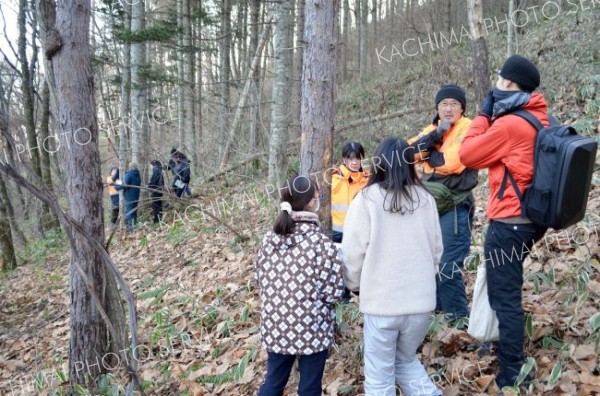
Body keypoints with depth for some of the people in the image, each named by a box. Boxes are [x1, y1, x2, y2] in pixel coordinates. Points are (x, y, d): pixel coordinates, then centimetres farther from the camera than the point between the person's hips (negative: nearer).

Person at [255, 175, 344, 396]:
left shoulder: (270, 239, -4)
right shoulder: (322, 243, -18)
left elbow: (261, 279, 5)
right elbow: (333, 293, -14)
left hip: (275, 326, 5)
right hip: (312, 330, -4)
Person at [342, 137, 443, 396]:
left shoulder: (367, 199, -10)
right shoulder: (425, 199, 1)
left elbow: (354, 251, -7)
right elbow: (436, 250, 9)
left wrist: (354, 285, 11)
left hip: (381, 300, -4)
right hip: (420, 299, 4)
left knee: (379, 374, 10)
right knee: (406, 360, 25)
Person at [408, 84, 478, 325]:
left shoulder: (468, 129, -8)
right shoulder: (432, 128, 14)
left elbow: (454, 162, -24)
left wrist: (428, 155, -6)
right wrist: (435, 135, -13)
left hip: (455, 206, -8)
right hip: (431, 203, 8)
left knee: (448, 264, -8)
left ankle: (458, 315, 6)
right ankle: (435, 304, 32)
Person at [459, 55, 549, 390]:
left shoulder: (509, 124, -19)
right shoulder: (539, 119, 8)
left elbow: (467, 154, -9)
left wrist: (484, 115, 0)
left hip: (509, 222, -10)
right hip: (532, 217, 10)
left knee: (504, 297, -1)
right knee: (507, 290, 25)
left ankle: (511, 375, 6)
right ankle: (510, 349, 41)